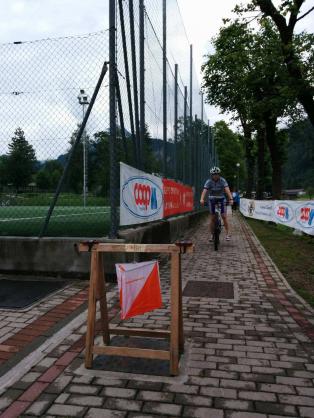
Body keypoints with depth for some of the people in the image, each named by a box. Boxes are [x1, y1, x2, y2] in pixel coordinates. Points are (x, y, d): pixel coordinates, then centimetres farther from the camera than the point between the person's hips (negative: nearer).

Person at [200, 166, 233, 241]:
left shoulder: (222, 180, -14)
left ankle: (227, 234, -1)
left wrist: (230, 199, -44)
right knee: (212, 219, 1)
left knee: (224, 217, -9)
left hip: (221, 199, 0)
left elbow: (227, 190, -28)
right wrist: (202, 199, -47)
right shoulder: (208, 181, -14)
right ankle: (211, 235, 12)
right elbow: (205, 190, -28)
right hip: (212, 200, 0)